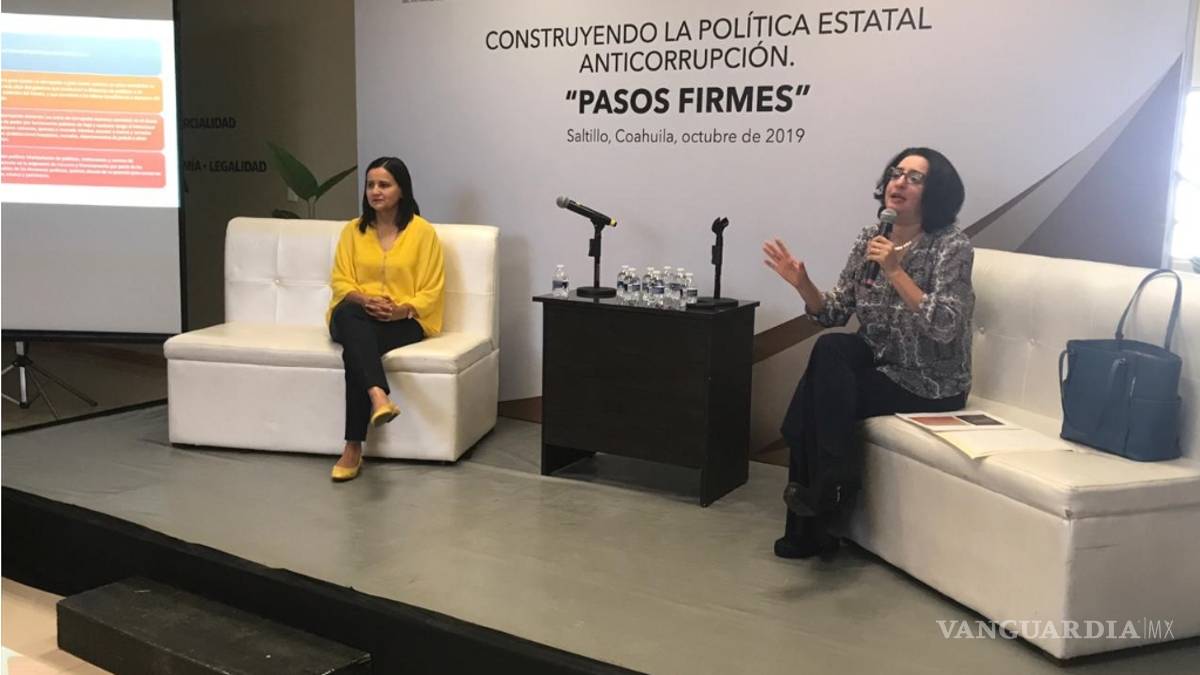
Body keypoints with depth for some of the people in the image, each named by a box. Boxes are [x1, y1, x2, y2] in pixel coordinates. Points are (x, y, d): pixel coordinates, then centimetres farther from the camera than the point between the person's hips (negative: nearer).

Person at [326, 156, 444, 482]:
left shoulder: (423, 231, 0)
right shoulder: (353, 230, 11)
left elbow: (431, 292, -2)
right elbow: (340, 281, 5)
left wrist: (399, 310, -20)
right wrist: (364, 300, -17)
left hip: (404, 321, -2)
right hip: (356, 317, 2)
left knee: (356, 348, -35)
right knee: (349, 312, -37)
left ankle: (354, 448, -36)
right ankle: (378, 396, -59)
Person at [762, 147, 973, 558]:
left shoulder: (952, 247, -12)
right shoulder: (870, 239, 4)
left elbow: (944, 327, -24)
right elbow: (834, 314, 4)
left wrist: (894, 271, -27)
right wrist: (803, 283, -14)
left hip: (930, 386, -5)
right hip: (880, 366, 5)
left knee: (821, 396, -22)